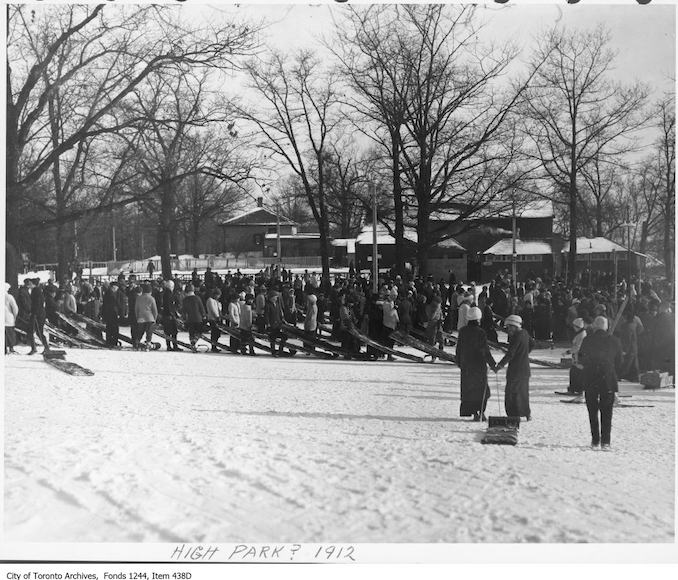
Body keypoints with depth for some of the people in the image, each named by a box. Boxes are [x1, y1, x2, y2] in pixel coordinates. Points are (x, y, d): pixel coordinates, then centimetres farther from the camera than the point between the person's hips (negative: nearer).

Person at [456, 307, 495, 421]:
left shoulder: (462, 331, 0)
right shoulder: (480, 332, -14)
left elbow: (459, 348, 7)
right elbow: (485, 350, -13)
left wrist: (459, 362, 19)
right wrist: (492, 364, -4)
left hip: (465, 365, 4)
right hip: (479, 364, -4)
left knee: (468, 389, 9)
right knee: (482, 389, 9)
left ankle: (474, 412, 7)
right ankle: (481, 411, 0)